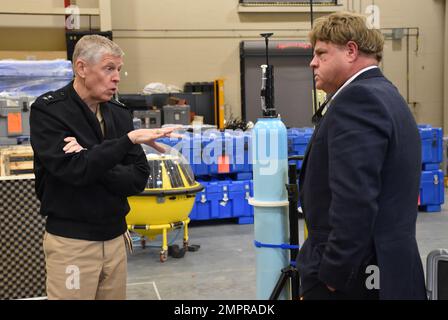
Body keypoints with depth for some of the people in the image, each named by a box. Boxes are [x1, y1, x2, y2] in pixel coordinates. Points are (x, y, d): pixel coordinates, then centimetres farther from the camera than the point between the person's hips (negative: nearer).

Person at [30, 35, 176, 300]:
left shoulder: (119, 114, 5)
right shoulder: (48, 111, -9)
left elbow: (139, 178, -2)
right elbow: (74, 169, -23)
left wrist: (93, 165, -17)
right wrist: (129, 139, -25)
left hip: (115, 237, 5)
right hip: (71, 241, -5)